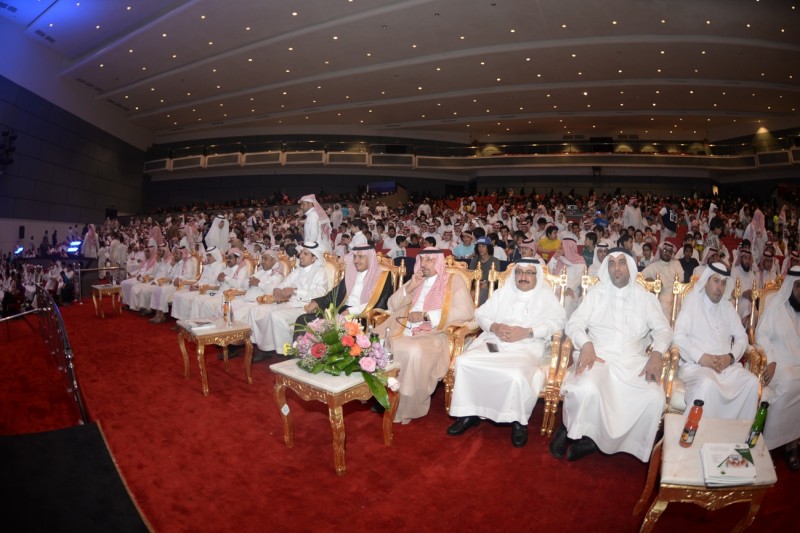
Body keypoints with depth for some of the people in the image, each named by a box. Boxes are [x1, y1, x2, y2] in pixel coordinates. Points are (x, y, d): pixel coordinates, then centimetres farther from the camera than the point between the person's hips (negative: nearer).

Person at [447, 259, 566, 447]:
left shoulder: (546, 295, 13)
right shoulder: (503, 292, 21)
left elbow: (557, 321, -2)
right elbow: (481, 313, 15)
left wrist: (527, 332, -15)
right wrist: (494, 327, -8)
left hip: (525, 346, -3)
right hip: (493, 341, 4)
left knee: (516, 375, -35)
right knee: (464, 362, -22)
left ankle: (518, 420, -7)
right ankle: (469, 413, -7)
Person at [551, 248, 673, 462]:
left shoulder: (646, 297, 15)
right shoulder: (596, 293, 11)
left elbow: (663, 329, 8)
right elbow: (574, 324, 4)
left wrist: (656, 353, -13)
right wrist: (586, 344, -17)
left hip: (633, 361, 2)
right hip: (598, 355, -2)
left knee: (654, 398, -27)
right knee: (587, 389, -34)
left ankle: (597, 439, -12)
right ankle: (570, 429, -2)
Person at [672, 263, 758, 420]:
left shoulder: (727, 307, 17)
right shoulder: (692, 301, 0)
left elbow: (741, 337, 14)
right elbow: (679, 336, -9)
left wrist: (731, 357, -5)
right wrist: (700, 357, -19)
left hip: (726, 365, 6)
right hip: (695, 364, -6)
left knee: (752, 381, -20)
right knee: (708, 384, -33)